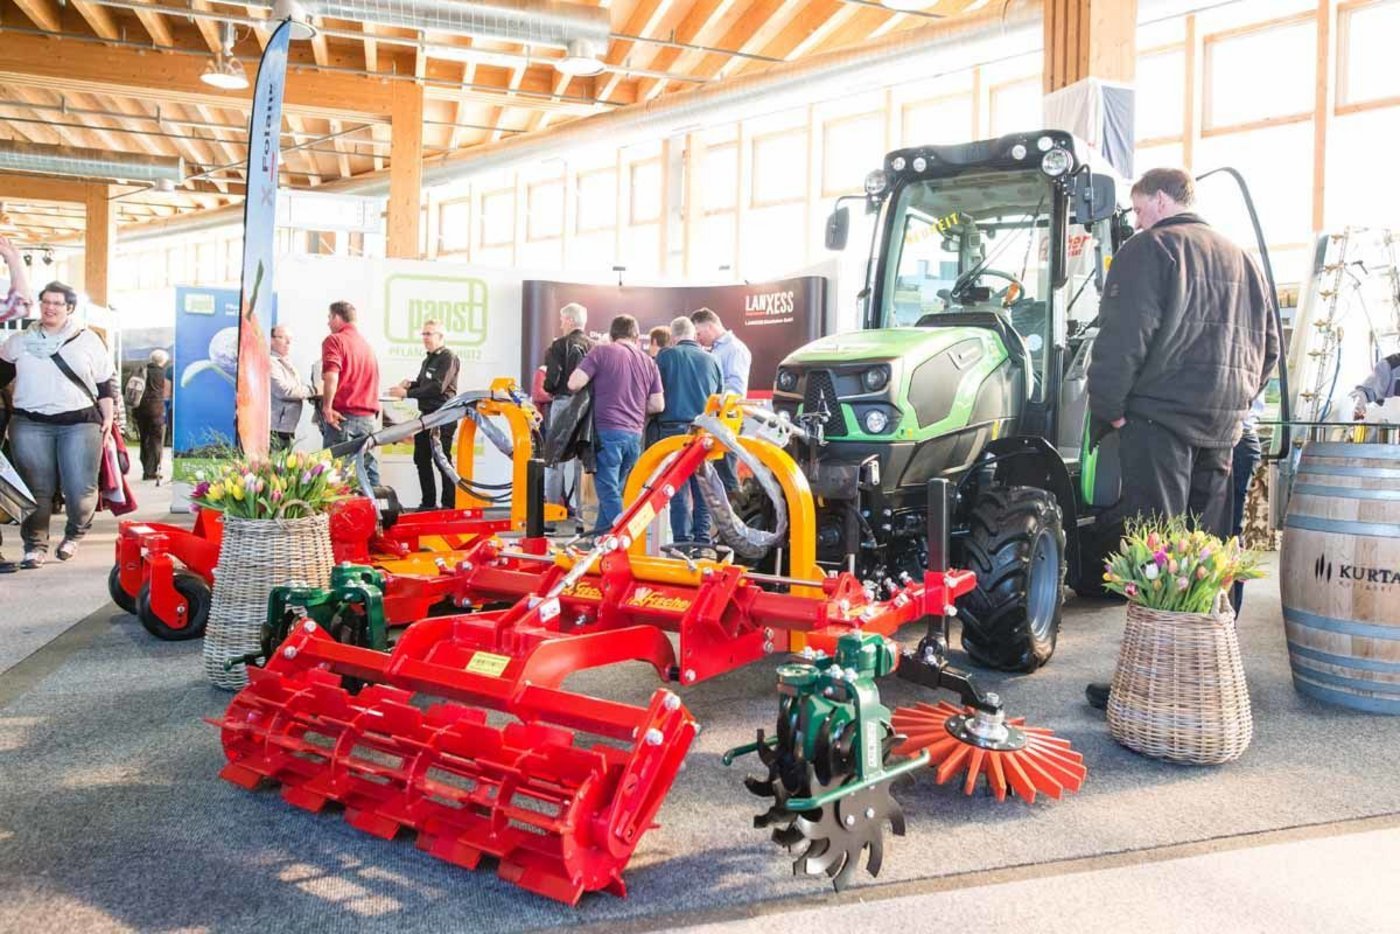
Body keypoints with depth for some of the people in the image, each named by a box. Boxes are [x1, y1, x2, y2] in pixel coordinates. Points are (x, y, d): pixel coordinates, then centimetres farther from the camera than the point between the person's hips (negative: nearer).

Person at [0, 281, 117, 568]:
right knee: (36, 490, 1)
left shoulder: (87, 340, 7)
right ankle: (35, 544, 13)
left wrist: (108, 416, 3)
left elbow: (106, 383, 9)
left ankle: (74, 535, 22)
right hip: (30, 425, 1)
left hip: (80, 424, -1)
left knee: (81, 491, -4)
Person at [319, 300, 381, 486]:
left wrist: (327, 406, -15)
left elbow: (331, 375, -19)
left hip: (343, 414, -6)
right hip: (369, 416, 6)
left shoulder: (334, 340, -4)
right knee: (369, 466, 6)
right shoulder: (366, 343, 17)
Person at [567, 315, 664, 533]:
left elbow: (574, 383, -9)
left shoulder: (602, 353, -3)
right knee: (613, 489, 17)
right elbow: (658, 404, 8)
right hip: (635, 434, 5)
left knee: (609, 492, -2)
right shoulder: (648, 362, 10)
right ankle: (600, 536, 27)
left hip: (608, 431, -5)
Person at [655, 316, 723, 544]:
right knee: (703, 489, 11)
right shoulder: (711, 360, 10)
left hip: (675, 428, -3)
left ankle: (682, 540, -2)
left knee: (679, 491, 0)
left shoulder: (665, 356, -1)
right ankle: (702, 540, 12)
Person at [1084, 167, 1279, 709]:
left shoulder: (1150, 249, -4)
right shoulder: (1238, 259, 19)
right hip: (1221, 426, 7)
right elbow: (1269, 347, 21)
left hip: (1160, 418, -7)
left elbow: (1124, 336, -16)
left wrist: (1108, 408, -9)